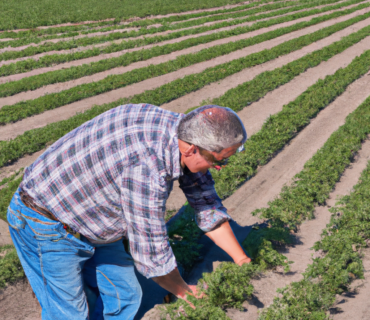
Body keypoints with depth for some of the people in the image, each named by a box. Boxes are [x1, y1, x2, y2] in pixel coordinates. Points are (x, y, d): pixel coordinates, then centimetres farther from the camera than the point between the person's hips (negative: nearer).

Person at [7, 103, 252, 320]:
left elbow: (208, 206, 4)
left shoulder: (182, 135, -10)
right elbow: (151, 252, -27)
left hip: (91, 221, 9)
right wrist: (183, 291, -8)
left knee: (125, 298, 13)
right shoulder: (147, 166, -38)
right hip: (46, 223, -8)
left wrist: (243, 262, 8)